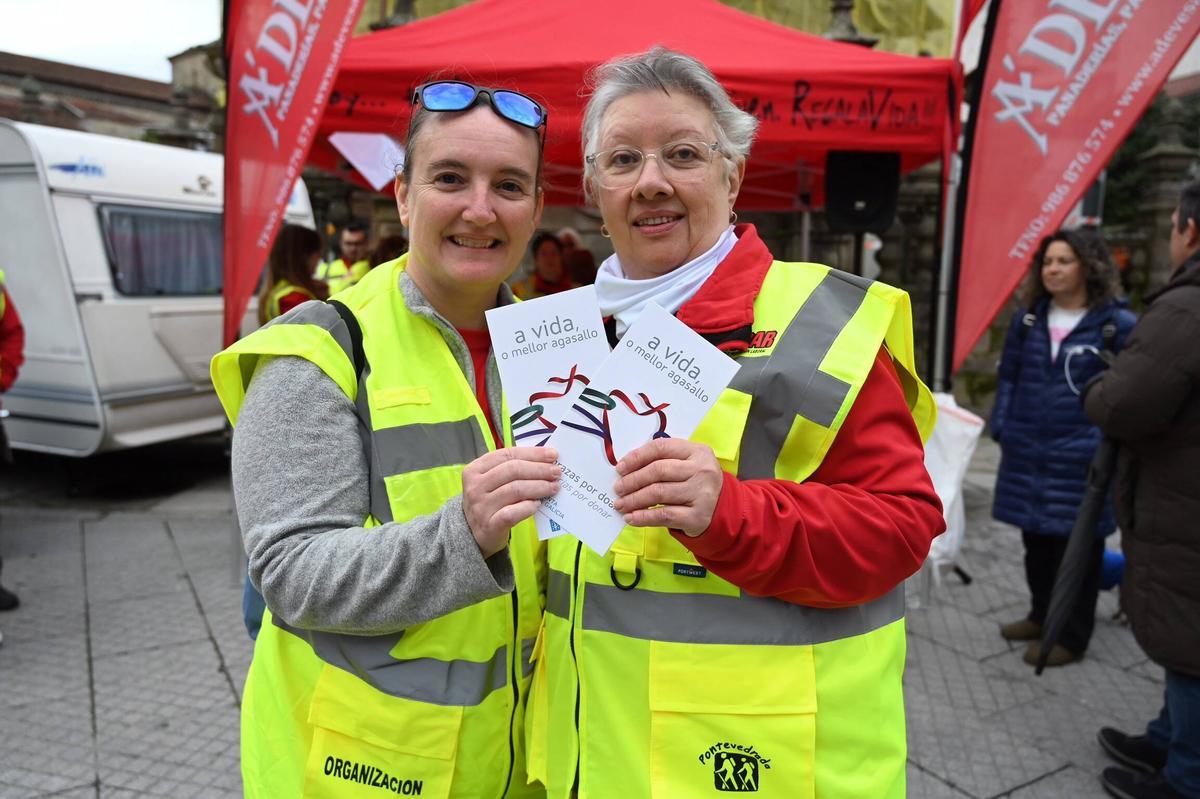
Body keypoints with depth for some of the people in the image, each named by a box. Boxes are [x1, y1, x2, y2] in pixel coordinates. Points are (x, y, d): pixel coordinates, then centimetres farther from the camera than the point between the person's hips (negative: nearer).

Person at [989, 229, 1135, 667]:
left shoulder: (1116, 324, -7)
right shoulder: (1028, 318, 8)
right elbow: (1009, 375, 13)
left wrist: (1107, 440, -13)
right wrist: (1001, 425, 5)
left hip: (1081, 457, -5)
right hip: (1027, 452, 5)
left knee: (1075, 546, 5)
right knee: (1036, 539, 17)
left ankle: (1071, 635, 18)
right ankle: (1042, 614, 34)